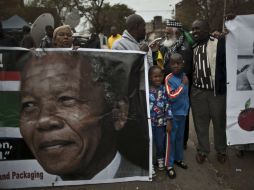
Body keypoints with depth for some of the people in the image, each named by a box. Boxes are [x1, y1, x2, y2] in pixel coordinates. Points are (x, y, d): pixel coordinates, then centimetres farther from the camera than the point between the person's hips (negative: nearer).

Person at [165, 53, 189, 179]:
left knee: (180, 137, 19)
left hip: (183, 112, 6)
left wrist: (187, 107, 13)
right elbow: (171, 97, -22)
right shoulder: (169, 78, -16)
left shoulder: (184, 76, 4)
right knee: (171, 139, 2)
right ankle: (169, 165, 12)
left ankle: (178, 158, 35)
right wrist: (183, 84, -21)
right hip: (173, 113, -6)